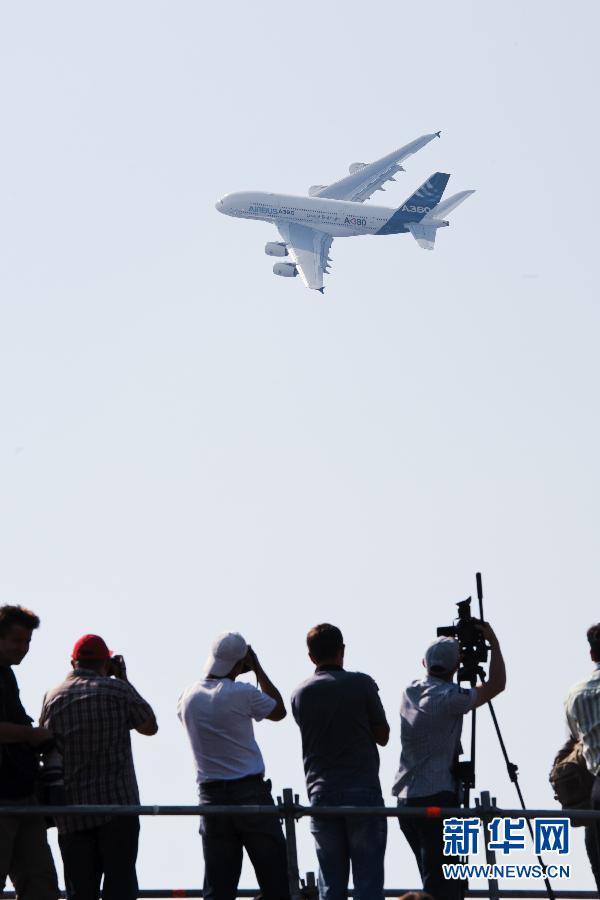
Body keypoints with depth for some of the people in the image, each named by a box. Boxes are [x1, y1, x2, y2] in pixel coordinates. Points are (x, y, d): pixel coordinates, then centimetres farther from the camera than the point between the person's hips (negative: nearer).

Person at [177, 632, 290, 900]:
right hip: (250, 792, -4)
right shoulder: (242, 693, -10)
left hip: (211, 795, 4)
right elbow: (278, 711, 6)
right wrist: (257, 668, 9)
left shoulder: (187, 698, 4)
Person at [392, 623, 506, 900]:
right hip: (437, 799, -8)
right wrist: (493, 641, 4)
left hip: (406, 800, 8)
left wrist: (457, 642, 26)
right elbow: (497, 684, -9)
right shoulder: (449, 698, -13)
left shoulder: (411, 692, 9)